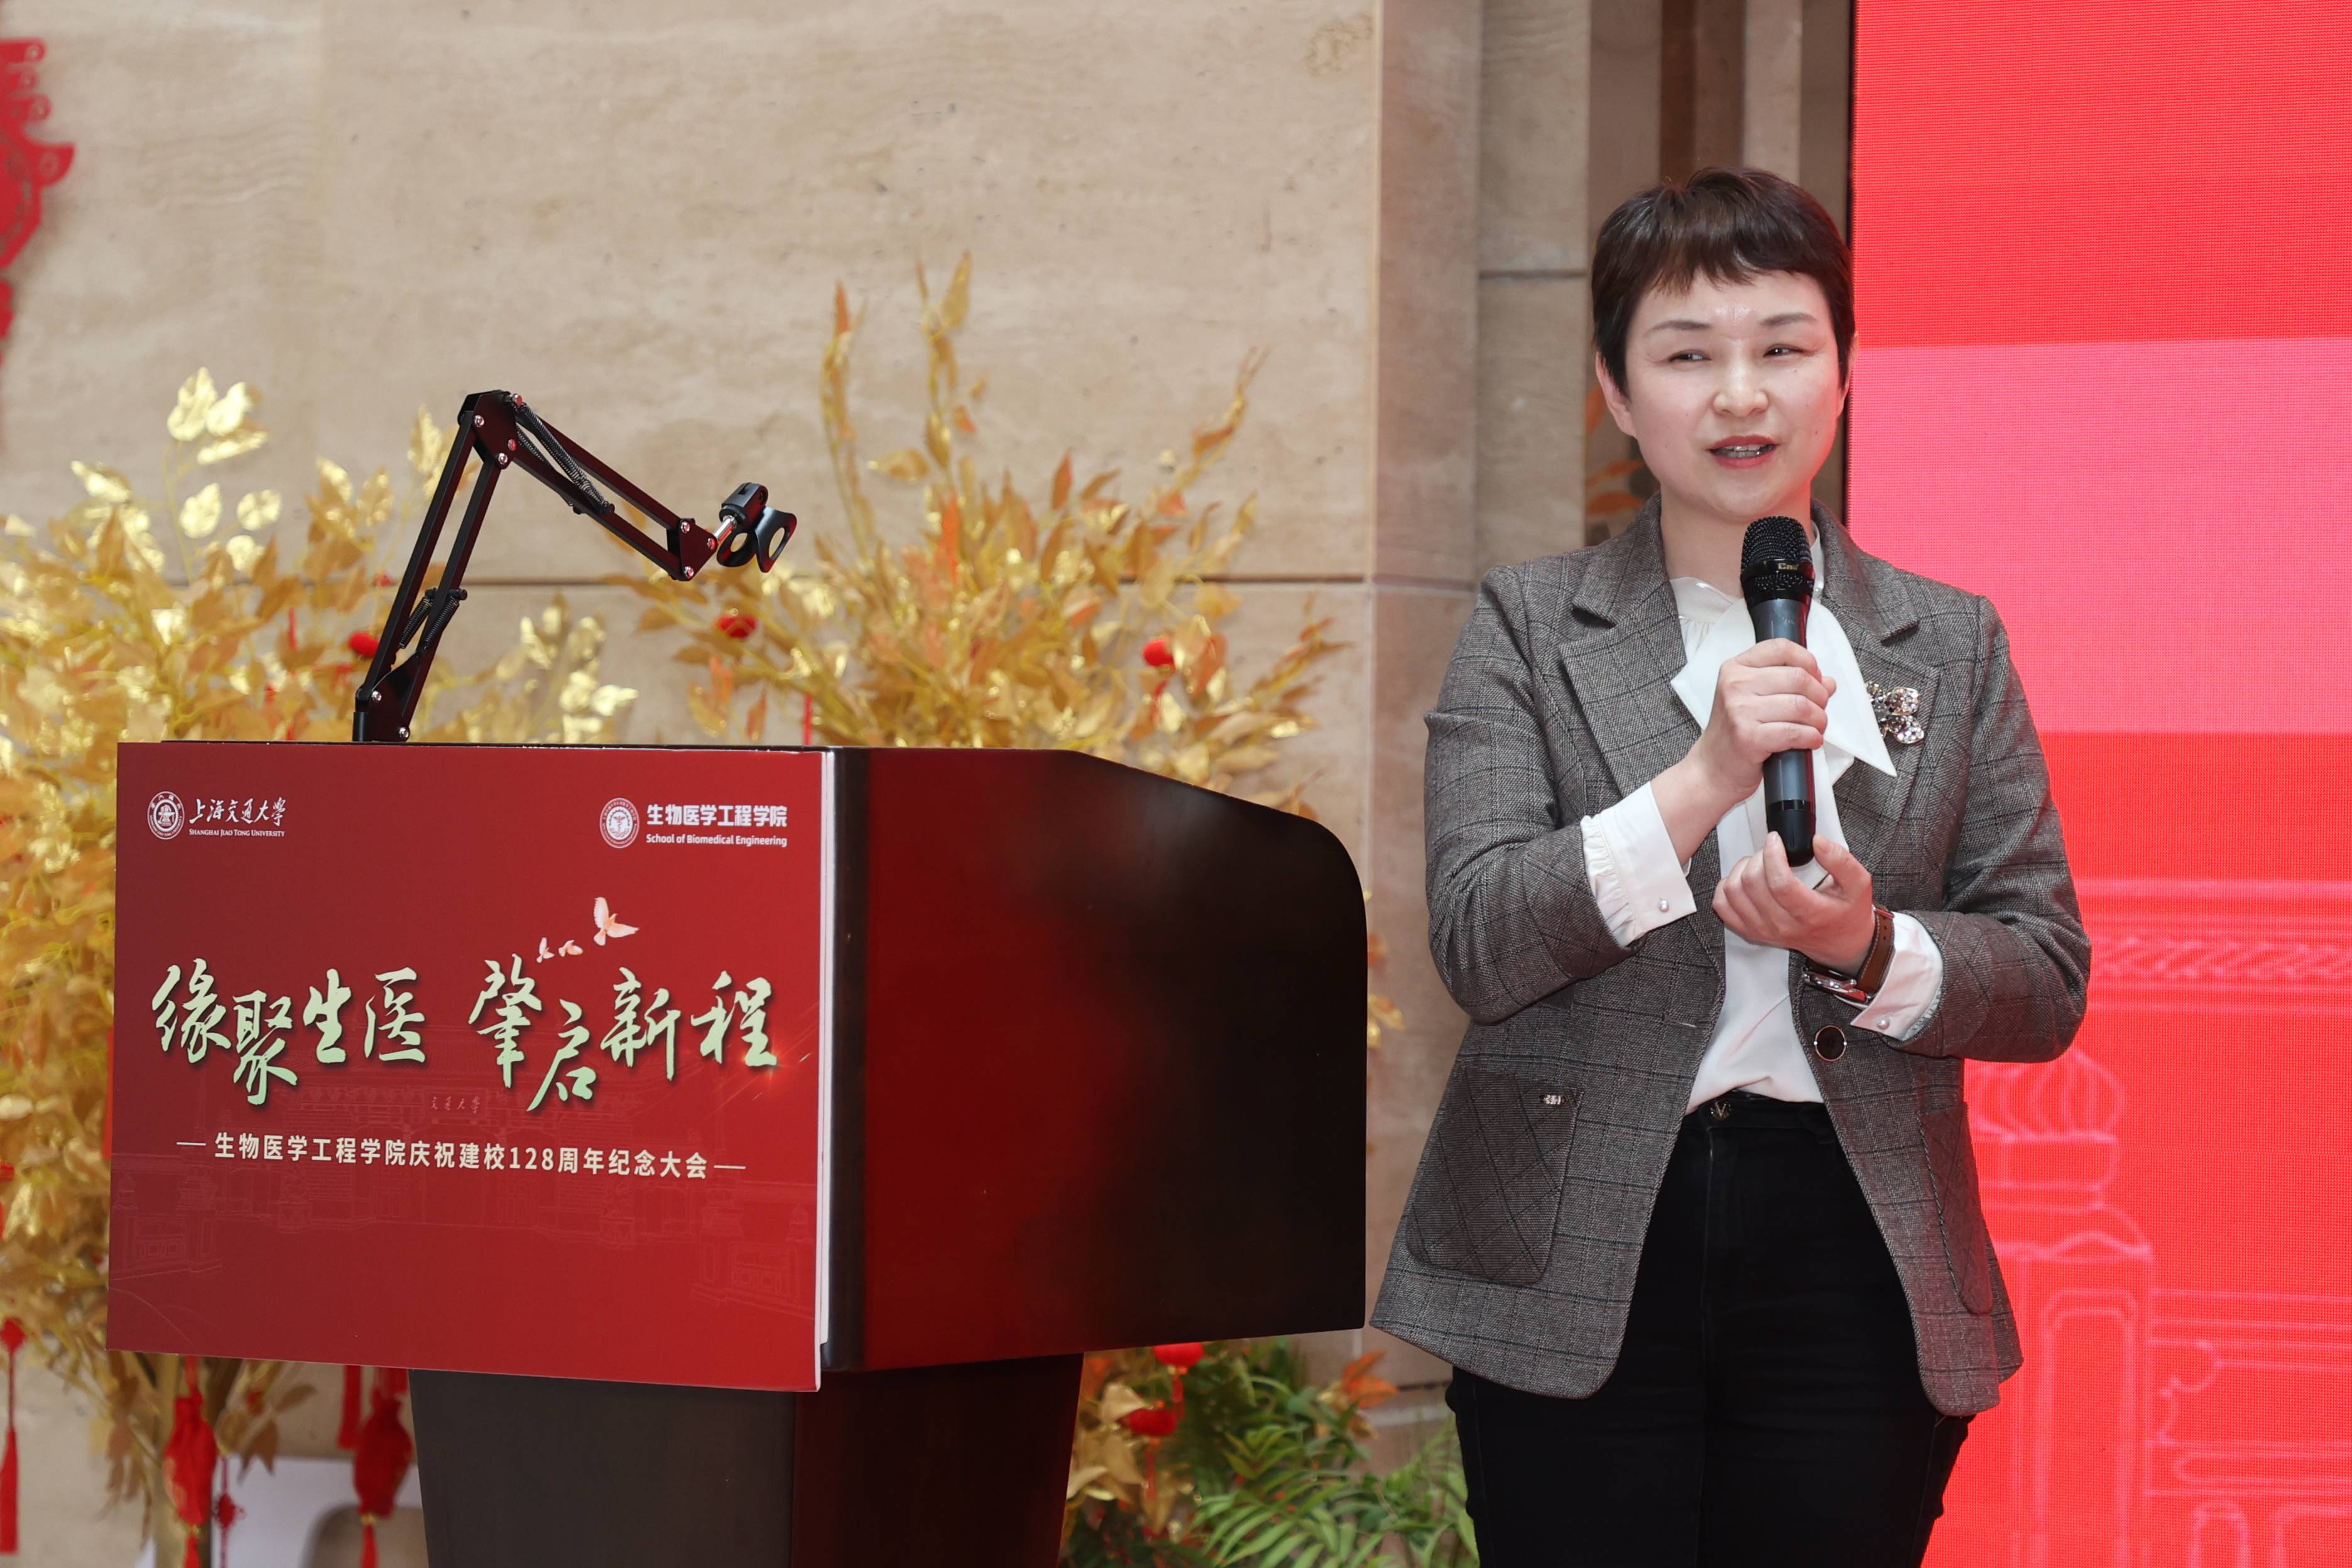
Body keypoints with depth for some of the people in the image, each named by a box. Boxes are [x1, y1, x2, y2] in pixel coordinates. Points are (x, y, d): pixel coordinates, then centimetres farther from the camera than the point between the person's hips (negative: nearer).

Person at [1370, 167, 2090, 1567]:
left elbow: (2046, 984, 7)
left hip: (1853, 1272, 1)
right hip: (1579, 1271, -1)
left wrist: (1867, 949, -13)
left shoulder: (1952, 647, 11)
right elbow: (1476, 946, -7)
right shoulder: (1529, 630, 6)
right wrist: (1705, 781, -18)